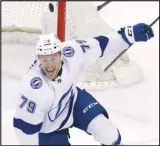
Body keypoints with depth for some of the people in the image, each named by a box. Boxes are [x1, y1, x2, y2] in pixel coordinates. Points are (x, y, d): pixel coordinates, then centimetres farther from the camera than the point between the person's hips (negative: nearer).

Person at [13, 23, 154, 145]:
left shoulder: (70, 53, -28)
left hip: (72, 100, 4)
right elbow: (25, 127, -27)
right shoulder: (32, 89, -38)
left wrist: (130, 34, -17)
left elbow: (99, 45, -14)